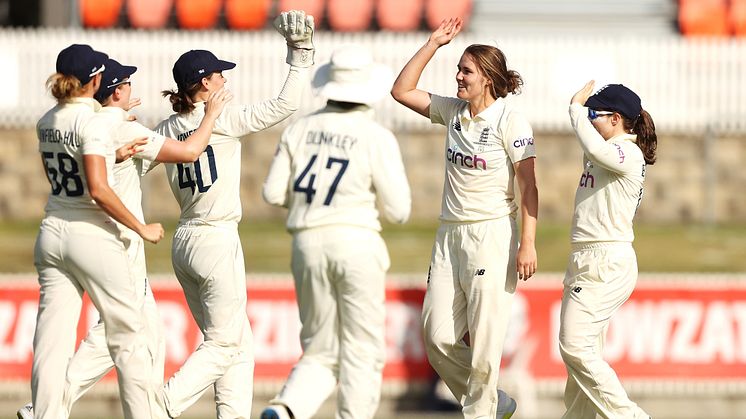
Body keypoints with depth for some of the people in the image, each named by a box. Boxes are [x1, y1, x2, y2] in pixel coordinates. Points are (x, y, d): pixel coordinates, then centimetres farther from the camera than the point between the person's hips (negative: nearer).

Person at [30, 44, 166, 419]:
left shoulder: (46, 123, 8)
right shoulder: (93, 123, -13)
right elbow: (98, 189, -22)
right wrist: (141, 228, -13)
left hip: (51, 234, 6)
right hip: (92, 235, -6)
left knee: (51, 339, 1)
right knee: (129, 335, 5)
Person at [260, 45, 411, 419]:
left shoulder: (300, 129, 6)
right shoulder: (376, 138, -5)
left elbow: (273, 194, 6)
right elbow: (398, 211, -3)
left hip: (308, 245, 4)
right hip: (356, 242, -4)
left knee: (321, 352, 10)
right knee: (362, 351, 5)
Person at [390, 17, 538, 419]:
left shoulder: (510, 121, -9)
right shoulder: (453, 111, 10)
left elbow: (528, 186, -11)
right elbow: (402, 91, 14)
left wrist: (528, 244, -18)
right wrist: (432, 45, 8)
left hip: (492, 235, -7)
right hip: (450, 234, 7)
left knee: (483, 340, -7)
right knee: (437, 337, 3)